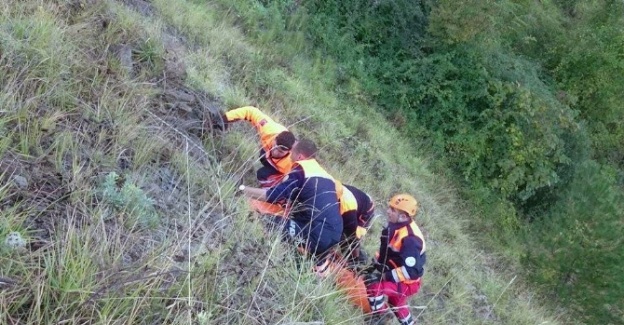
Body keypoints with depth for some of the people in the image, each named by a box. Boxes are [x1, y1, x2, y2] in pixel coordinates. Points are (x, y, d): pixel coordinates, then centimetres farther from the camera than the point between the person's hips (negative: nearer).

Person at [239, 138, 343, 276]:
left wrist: (242, 189, -2)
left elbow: (273, 195, -12)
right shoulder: (323, 172, 16)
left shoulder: (301, 170, -5)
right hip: (335, 235, 8)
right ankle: (320, 256, 14)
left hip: (319, 235, -8)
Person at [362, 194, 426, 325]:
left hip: (406, 283, -9)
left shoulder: (410, 238, -31)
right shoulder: (395, 226, -3)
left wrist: (386, 276, -30)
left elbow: (411, 270, -34)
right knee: (397, 303, 30)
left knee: (372, 283, -28)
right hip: (397, 278, 9)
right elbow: (386, 250, 13)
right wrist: (375, 265, 5)